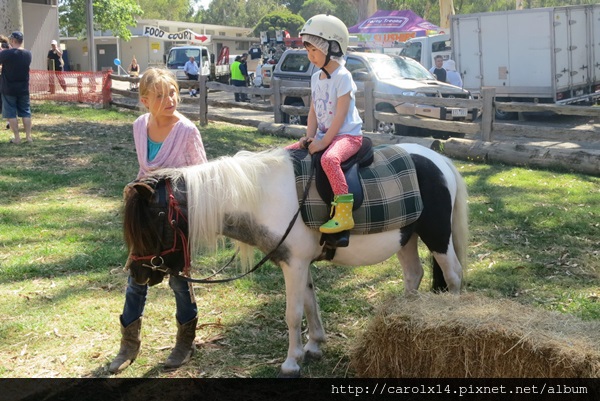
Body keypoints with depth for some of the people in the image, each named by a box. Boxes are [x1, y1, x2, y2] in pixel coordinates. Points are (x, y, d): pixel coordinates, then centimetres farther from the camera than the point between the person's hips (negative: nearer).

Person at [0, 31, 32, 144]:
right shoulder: (28, 54, -1)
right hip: (23, 89, 4)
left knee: (11, 114, 4)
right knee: (26, 113, 10)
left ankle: (17, 138, 2)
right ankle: (28, 136, 9)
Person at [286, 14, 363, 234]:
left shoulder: (342, 77, -12)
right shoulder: (315, 78, 12)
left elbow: (340, 115, -18)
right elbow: (313, 112, 11)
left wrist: (323, 142, -21)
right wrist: (309, 137, -5)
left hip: (347, 135, -9)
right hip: (323, 135, 9)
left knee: (329, 159, -38)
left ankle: (343, 212, -40)